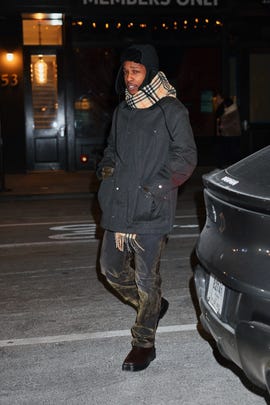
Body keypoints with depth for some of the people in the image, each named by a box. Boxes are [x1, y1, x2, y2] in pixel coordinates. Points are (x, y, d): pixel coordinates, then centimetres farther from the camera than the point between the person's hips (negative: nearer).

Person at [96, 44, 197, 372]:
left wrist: (154, 187, -14)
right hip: (118, 206, 7)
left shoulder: (171, 111, -6)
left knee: (146, 278, -2)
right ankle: (153, 306, 37)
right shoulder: (122, 110, 14)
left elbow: (185, 157, -7)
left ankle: (144, 344, 13)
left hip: (151, 211, -7)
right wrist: (107, 166, 5)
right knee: (111, 268, 13)